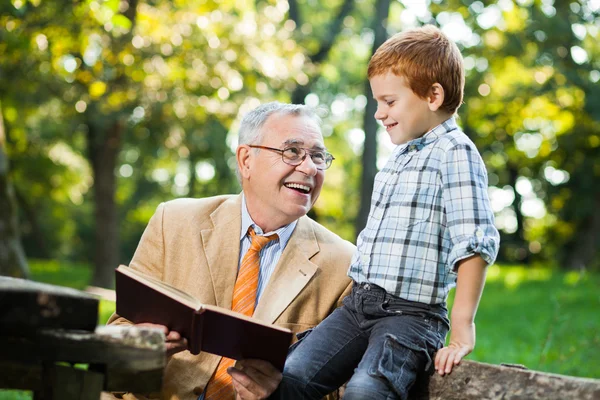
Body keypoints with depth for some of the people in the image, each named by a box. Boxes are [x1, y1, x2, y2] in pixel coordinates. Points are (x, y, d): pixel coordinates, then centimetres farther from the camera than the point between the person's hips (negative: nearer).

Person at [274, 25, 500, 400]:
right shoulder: (400, 156, 20)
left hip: (412, 315, -8)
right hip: (358, 305, 8)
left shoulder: (455, 153, -9)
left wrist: (462, 329, -21)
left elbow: (476, 242, -18)